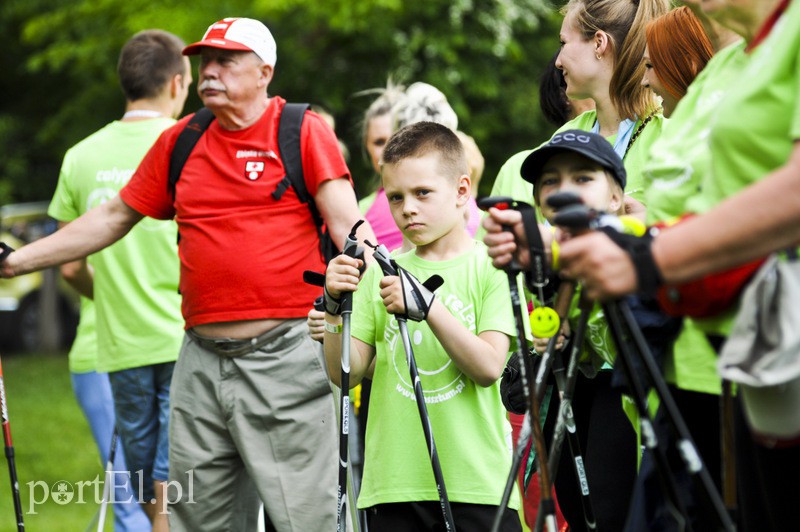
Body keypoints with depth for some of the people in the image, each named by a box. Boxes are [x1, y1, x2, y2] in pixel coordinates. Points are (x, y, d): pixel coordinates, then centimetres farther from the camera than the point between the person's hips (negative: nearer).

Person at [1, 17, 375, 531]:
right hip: (201, 363, 5)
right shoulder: (181, 141, 14)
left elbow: (347, 225, -8)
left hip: (286, 356, -5)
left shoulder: (304, 131, 0)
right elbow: (113, 218, 22)